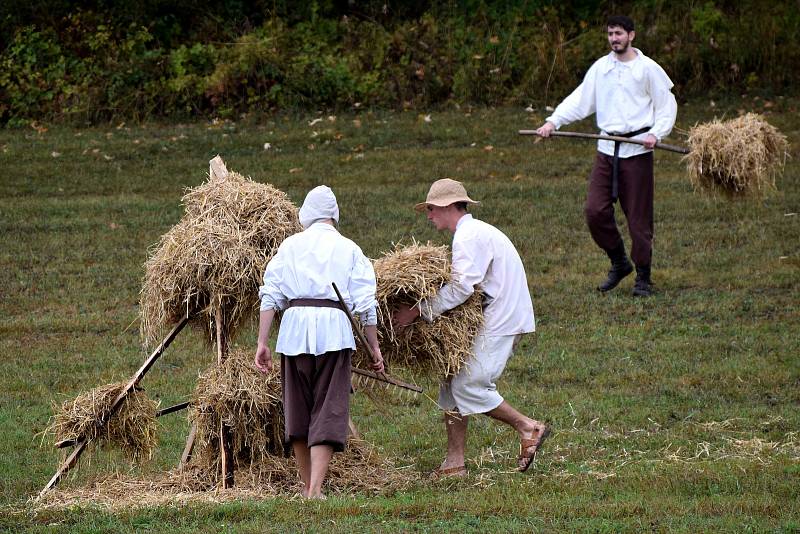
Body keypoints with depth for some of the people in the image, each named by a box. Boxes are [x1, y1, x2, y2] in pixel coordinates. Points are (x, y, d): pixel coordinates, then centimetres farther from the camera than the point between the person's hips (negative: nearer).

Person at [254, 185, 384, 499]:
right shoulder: (348, 249, 11)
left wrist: (262, 343, 6)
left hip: (294, 328, 2)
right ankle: (315, 491, -15)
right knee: (328, 413, -3)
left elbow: (270, 296, 6)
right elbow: (365, 304, 5)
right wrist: (374, 348, 11)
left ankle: (307, 486, 22)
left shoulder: (290, 246, 13)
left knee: (297, 409, 13)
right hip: (333, 328, -2)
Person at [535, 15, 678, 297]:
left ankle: (643, 277, 10)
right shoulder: (600, 67, 9)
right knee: (595, 211, -2)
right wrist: (553, 121, -5)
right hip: (607, 149, 4)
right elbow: (579, 100, 7)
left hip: (637, 150, -4)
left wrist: (656, 133, -13)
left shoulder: (647, 68, -2)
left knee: (638, 216, -1)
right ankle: (619, 263, 17)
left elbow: (667, 105, 2)